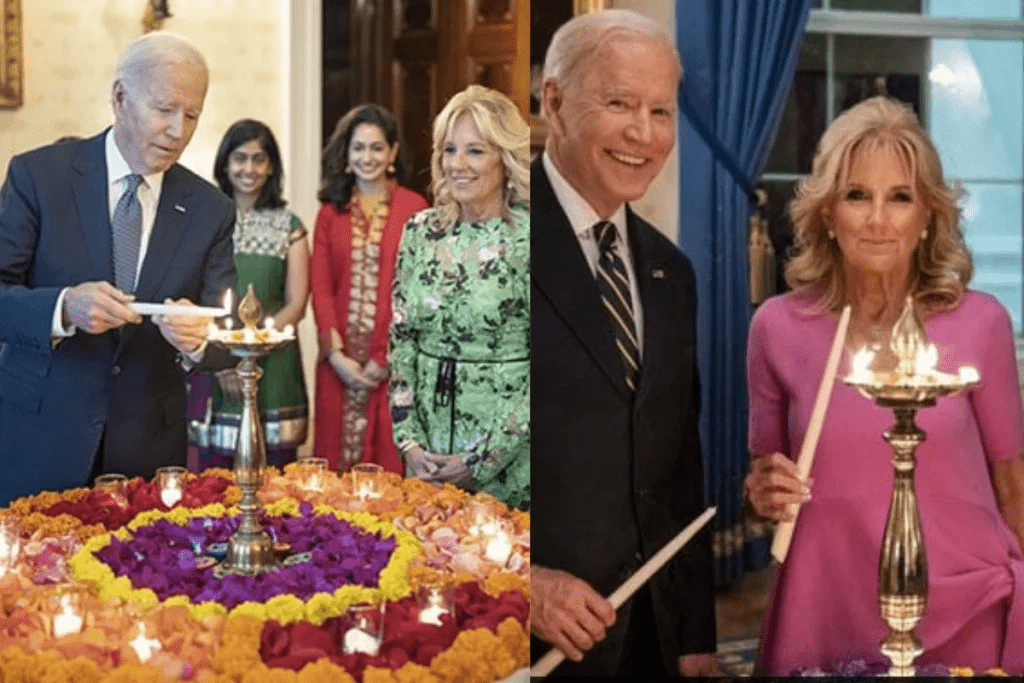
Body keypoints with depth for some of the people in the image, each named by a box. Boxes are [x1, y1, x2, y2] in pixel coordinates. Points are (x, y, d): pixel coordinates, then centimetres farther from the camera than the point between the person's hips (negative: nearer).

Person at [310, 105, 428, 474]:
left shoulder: (413, 208, 0)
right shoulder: (331, 212, 10)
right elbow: (320, 286, 4)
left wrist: (386, 357, -11)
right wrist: (336, 353, -8)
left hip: (392, 361, -3)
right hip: (340, 361, 3)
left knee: (387, 458, -1)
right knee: (335, 457, 4)